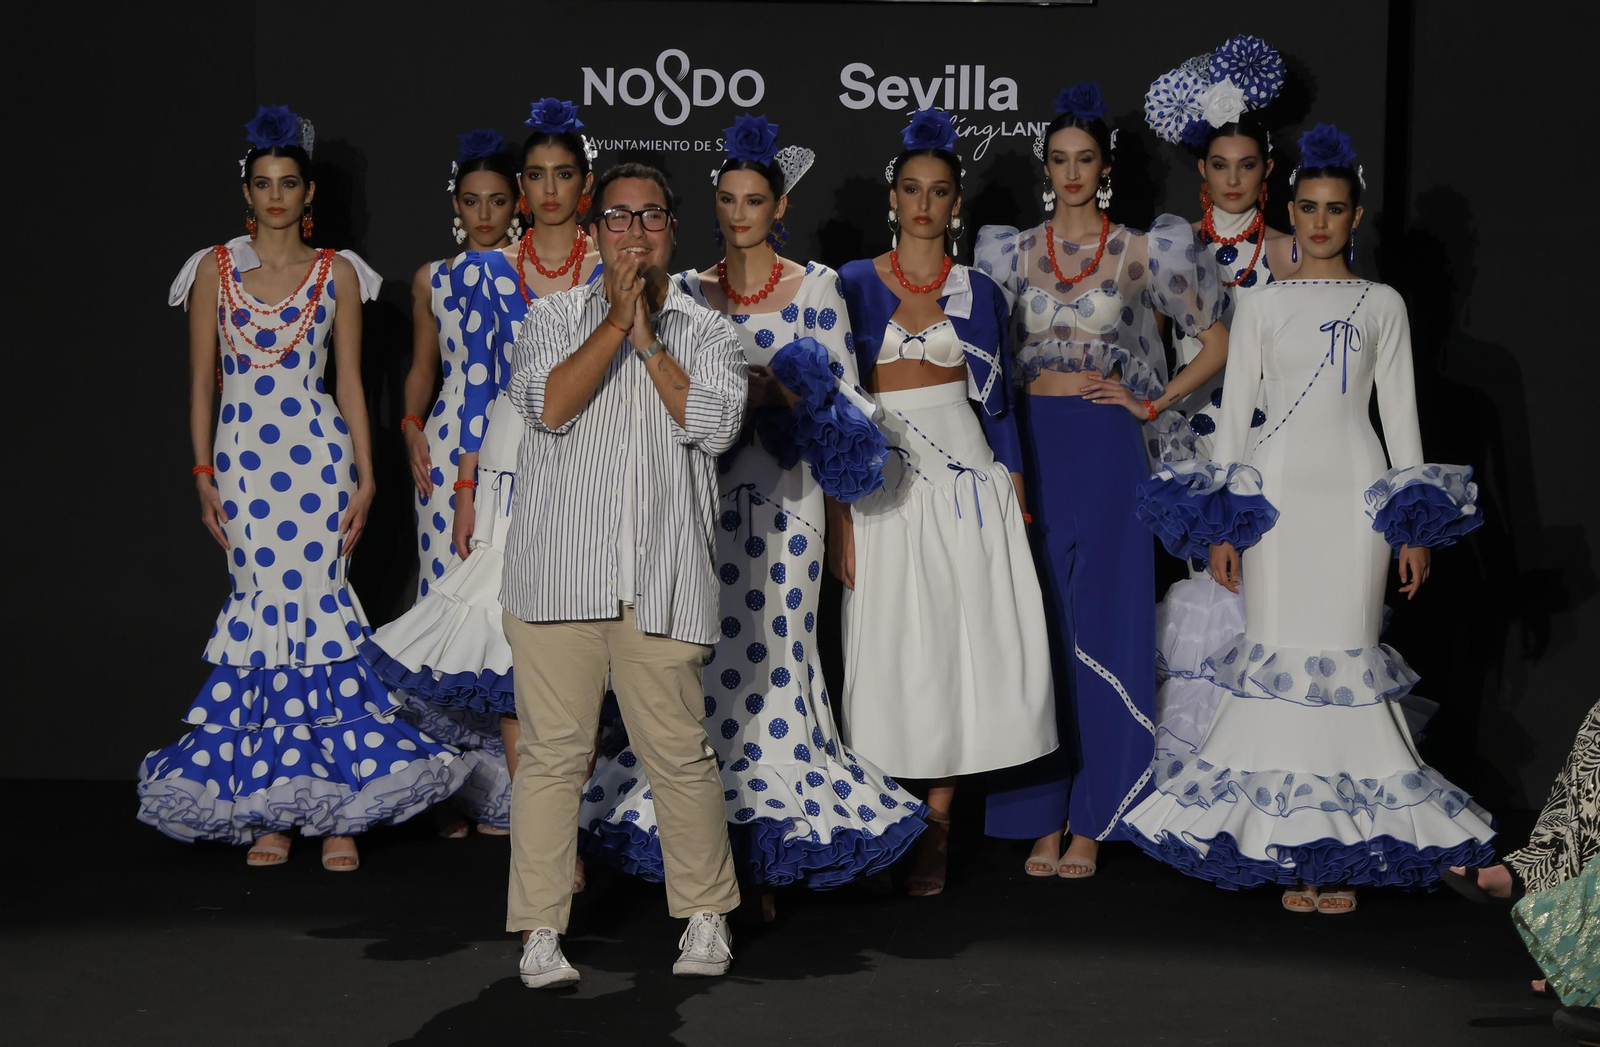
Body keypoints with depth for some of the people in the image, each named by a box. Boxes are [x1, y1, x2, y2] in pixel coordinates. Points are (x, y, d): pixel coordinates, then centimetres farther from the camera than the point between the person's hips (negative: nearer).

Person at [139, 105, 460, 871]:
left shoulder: (337, 274, 7)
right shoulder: (215, 270, 8)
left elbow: (350, 381, 8)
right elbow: (201, 382, 8)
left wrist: (365, 476, 2)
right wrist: (203, 475, 1)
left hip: (317, 454, -1)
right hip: (242, 457, 1)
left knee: (313, 604, -6)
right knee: (261, 610, -2)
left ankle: (335, 807, 0)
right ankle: (267, 808, 5)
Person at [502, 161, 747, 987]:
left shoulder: (705, 332, 12)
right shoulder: (554, 317, 10)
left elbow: (716, 424, -5)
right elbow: (546, 405, -8)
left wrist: (648, 340, -5)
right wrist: (616, 324, -9)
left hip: (661, 584, 1)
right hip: (558, 576, 0)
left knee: (678, 752, 4)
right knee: (552, 750, -1)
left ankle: (706, 918, 21)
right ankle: (541, 934, 7)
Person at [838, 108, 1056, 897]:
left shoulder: (978, 293, 10)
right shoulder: (854, 285, 4)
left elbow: (998, 404, 11)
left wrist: (1017, 503, 4)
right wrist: (836, 511, -6)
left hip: (966, 481, 2)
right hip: (884, 486, -1)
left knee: (968, 646, -2)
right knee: (891, 650, -2)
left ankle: (935, 826, 7)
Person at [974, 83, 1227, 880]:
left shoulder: (1141, 252, 3)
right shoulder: (1014, 252, 9)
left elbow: (1217, 343, 7)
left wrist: (1153, 402, 0)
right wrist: (1001, 453, 0)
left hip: (1106, 448, -2)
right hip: (1033, 446, 2)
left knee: (1105, 627, -1)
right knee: (1037, 628, 2)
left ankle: (1091, 821, 5)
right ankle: (1041, 816, 8)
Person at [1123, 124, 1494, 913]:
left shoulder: (1382, 306, 10)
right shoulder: (1261, 305, 9)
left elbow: (1400, 411, 9)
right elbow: (1234, 409, 8)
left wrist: (1415, 526, 3)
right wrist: (1221, 523, 1)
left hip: (1355, 491, 0)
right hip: (1277, 488, 0)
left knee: (1348, 657, -4)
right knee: (1278, 656, -5)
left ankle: (1344, 850, 3)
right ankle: (1290, 851, 2)